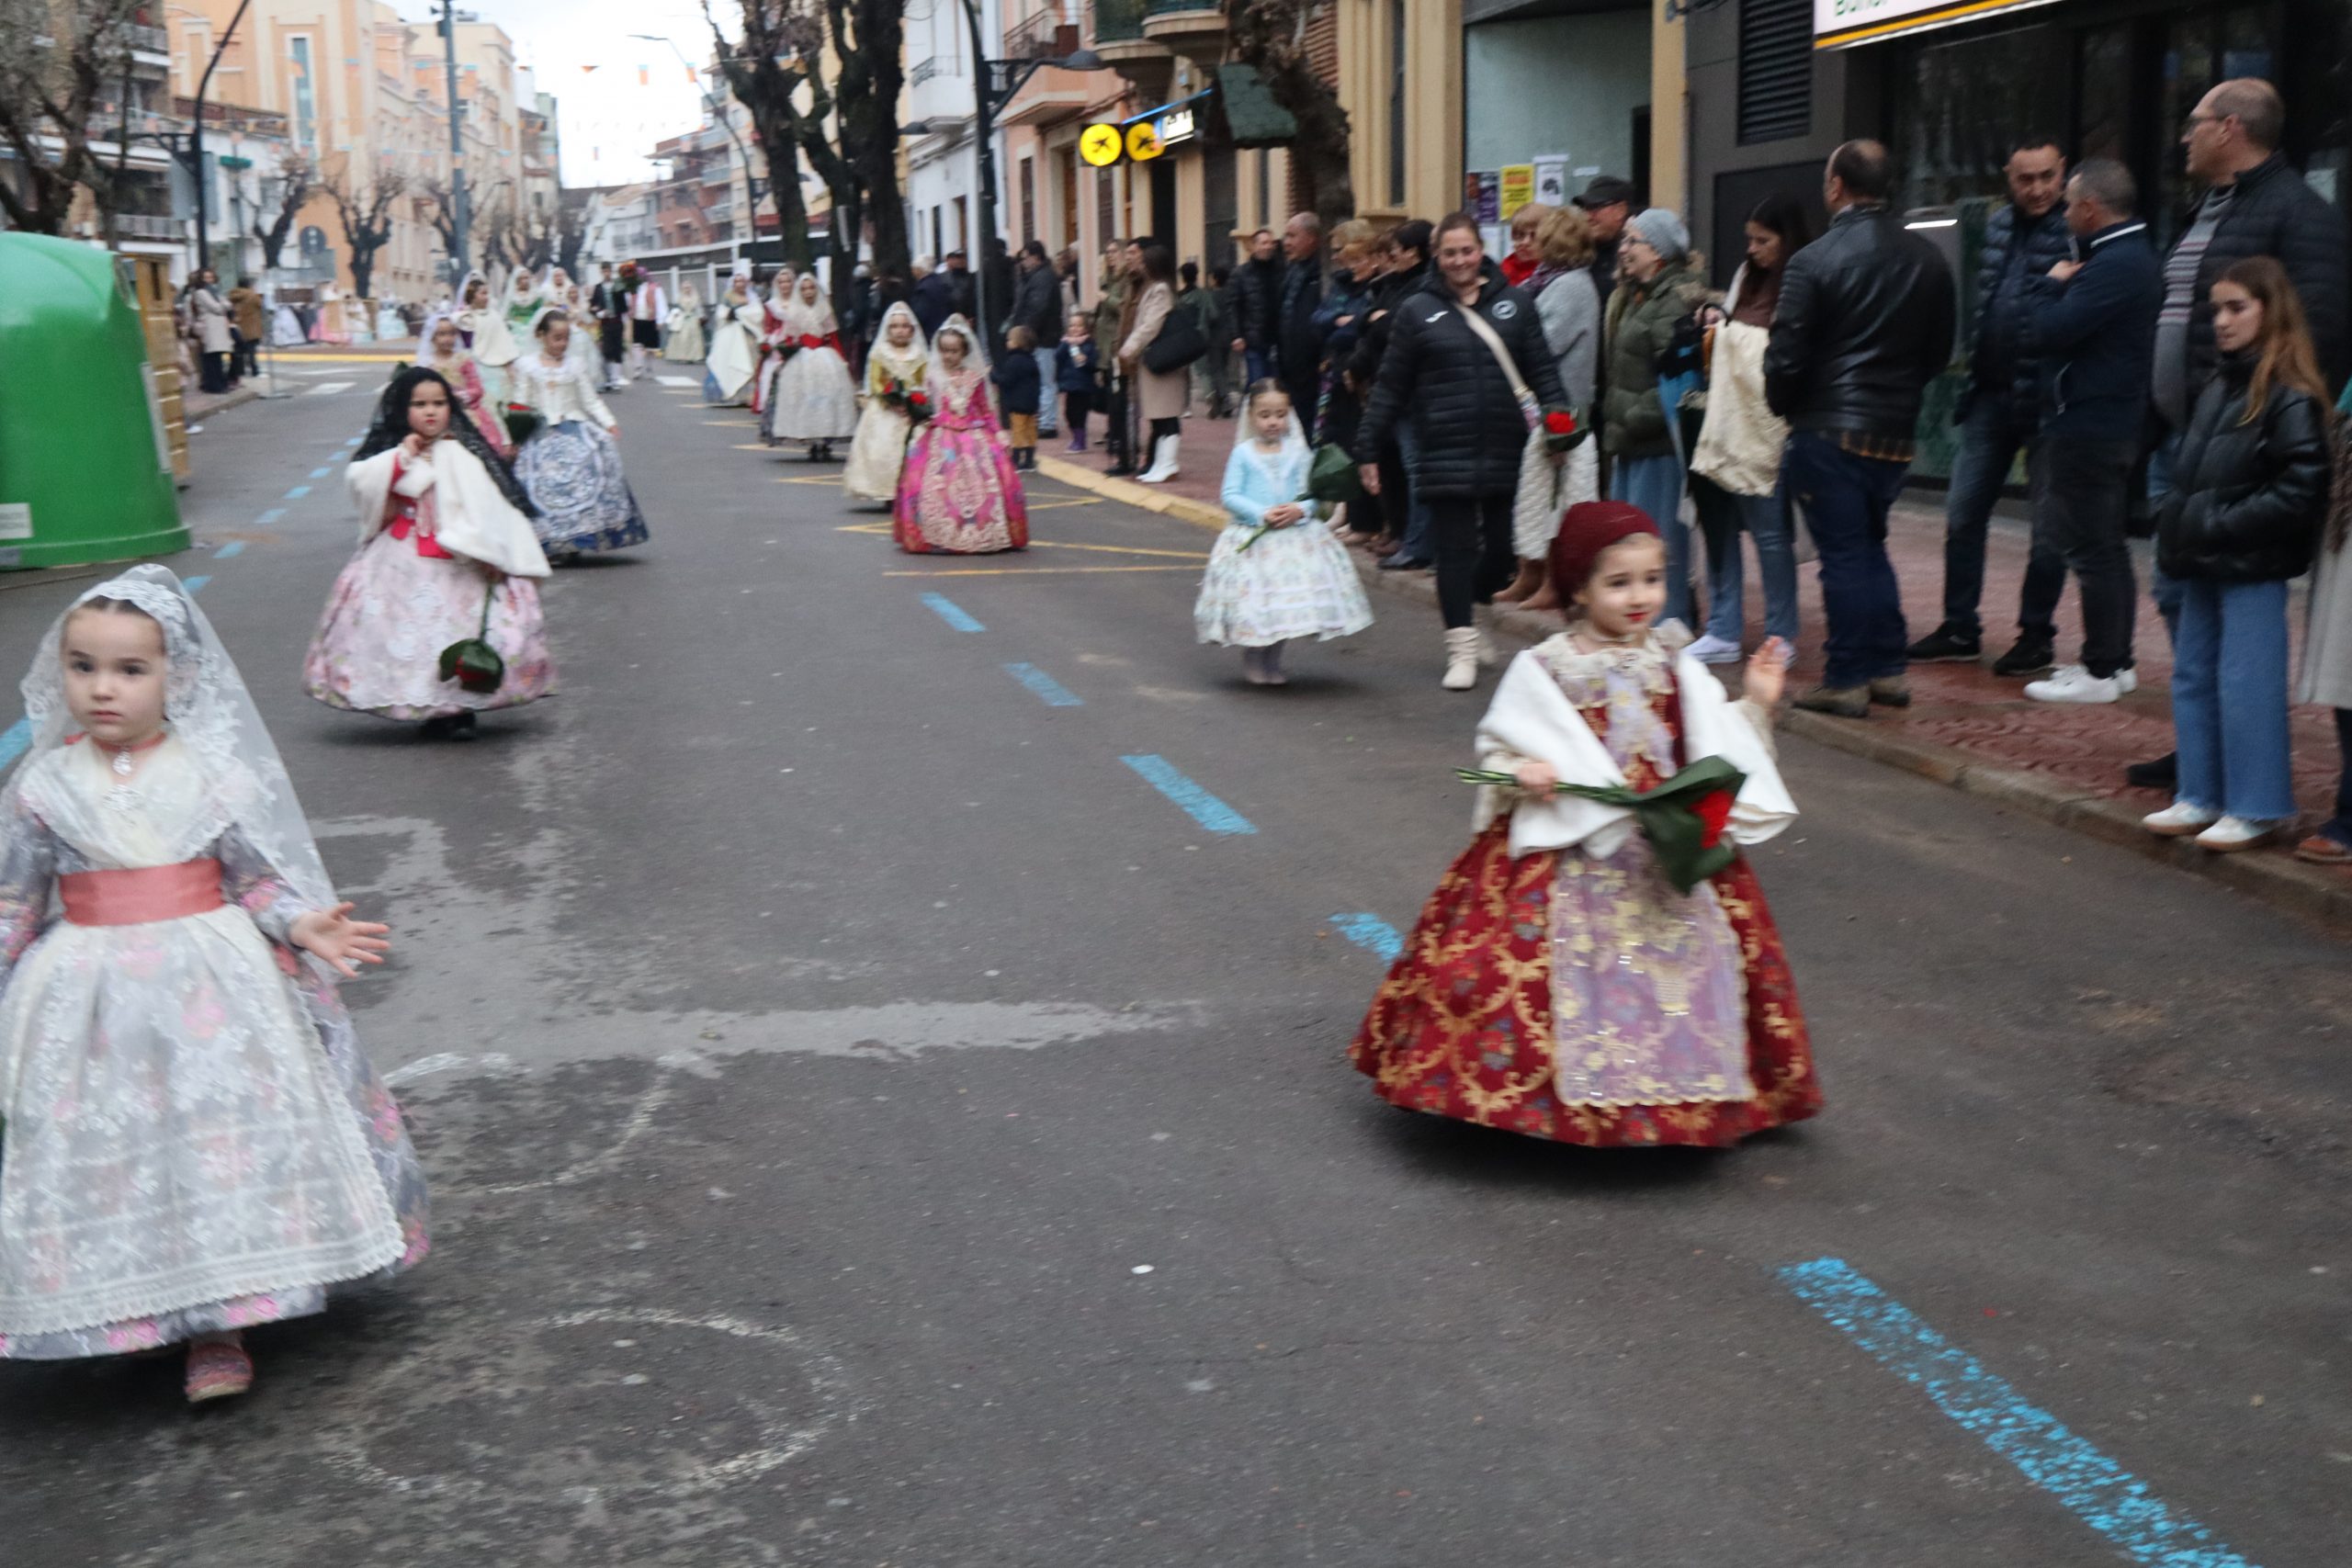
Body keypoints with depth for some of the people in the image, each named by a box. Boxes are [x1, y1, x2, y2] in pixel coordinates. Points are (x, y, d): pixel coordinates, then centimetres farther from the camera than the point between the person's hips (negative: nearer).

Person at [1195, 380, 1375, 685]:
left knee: (1285, 600, 2)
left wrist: (1300, 509, -17)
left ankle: (1273, 662, 17)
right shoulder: (1243, 453, -1)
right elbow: (1230, 495, -5)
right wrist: (1261, 513, -17)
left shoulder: (1298, 452, 4)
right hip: (1251, 535, -2)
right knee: (1254, 600, -3)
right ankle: (1252, 662, 16)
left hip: (1295, 536, 2)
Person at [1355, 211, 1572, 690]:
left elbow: (1542, 368, 9)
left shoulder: (1512, 302, 8)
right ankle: (1461, 648, 5)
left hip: (1506, 449, 2)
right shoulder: (1418, 310, 4)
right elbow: (1391, 385, 5)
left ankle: (1467, 615, 31)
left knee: (1503, 548, 5)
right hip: (1446, 450, -2)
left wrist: (1555, 413, -7)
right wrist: (1368, 447, 3)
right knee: (1456, 550, -2)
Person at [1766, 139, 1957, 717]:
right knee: (1870, 545, 19)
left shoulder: (1813, 261, -13)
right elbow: (1939, 351, 10)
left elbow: (1786, 357, -13)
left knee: (1843, 554, 0)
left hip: (1828, 430, -6)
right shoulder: (1928, 260, 5)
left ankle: (1847, 680, 3)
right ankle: (1888, 670, 19)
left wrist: (1782, 407, 5)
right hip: (1896, 430, 6)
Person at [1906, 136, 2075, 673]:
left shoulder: (2076, 232, -10)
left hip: (2044, 399, -7)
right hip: (1991, 392, 7)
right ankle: (1959, 630, 18)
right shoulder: (1997, 226, 12)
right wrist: (1974, 363, 15)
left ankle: (2037, 635, 15)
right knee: (1962, 513, 8)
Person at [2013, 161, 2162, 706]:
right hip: (2116, 421, 11)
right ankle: (2117, 661, 23)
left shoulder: (2114, 266, -21)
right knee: (2108, 547, 16)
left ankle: (2100, 673, -1)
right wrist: (2059, 287, 0)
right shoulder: (2138, 256, 15)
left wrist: (2050, 285, -7)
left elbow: (2046, 332, -23)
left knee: (2091, 549, -5)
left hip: (2086, 428, -11)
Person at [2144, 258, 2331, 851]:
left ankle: (2257, 808, 5)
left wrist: (2219, 524, -18)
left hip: (2253, 568, -9)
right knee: (2192, 678, 12)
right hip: (2203, 564, 9)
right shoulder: (2218, 387, 13)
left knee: (2246, 685, -4)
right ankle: (2201, 797, 22)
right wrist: (2178, 521, 7)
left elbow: (2300, 491, -18)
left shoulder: (2291, 397, -13)